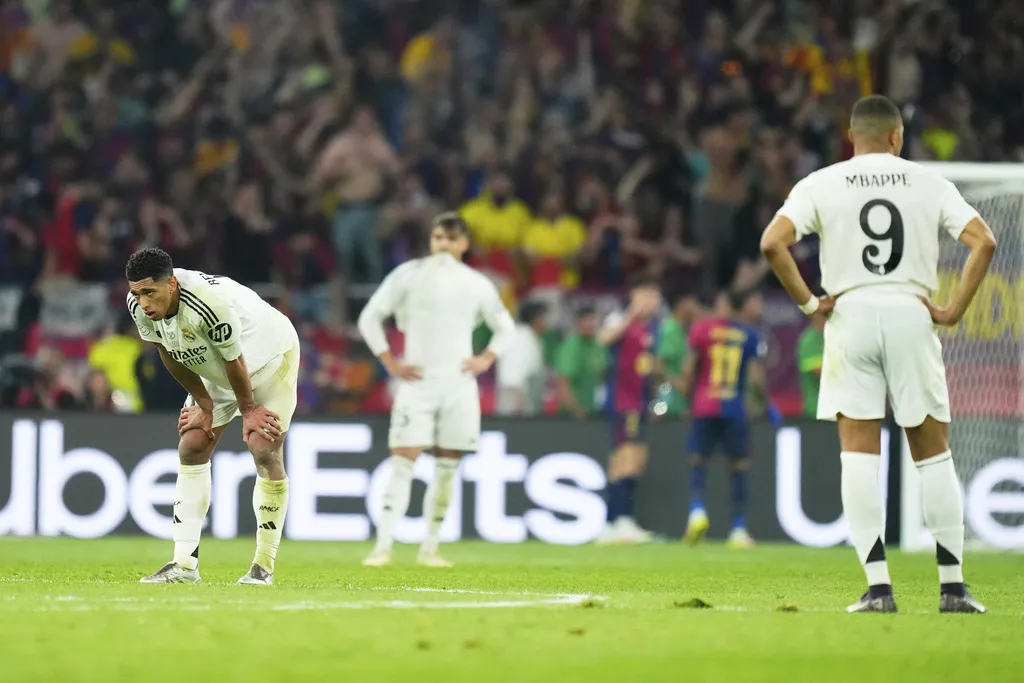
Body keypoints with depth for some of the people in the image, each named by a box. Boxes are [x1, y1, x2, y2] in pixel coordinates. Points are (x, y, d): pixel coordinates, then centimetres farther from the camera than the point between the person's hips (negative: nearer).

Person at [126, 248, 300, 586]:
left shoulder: (208, 301, -42)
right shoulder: (140, 306, -22)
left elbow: (234, 360, -27)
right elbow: (171, 355, -5)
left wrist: (248, 409, -12)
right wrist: (203, 403, 0)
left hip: (268, 357, -7)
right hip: (214, 372, 7)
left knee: (265, 451, -16)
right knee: (191, 448, -2)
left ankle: (264, 566, -7)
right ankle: (185, 564, -1)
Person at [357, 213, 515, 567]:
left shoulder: (477, 284, 9)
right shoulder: (408, 275, 1)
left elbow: (505, 327, 22)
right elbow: (369, 318, 4)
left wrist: (486, 359, 6)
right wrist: (390, 362, -3)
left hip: (459, 383, 3)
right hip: (418, 381, -3)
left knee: (447, 468, 4)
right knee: (403, 464, -11)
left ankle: (430, 548, 13)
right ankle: (383, 546, -16)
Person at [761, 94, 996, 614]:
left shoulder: (821, 185, 4)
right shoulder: (929, 183, 5)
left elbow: (772, 243, -10)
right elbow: (983, 241, -6)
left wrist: (808, 302, -1)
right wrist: (954, 311, -2)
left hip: (851, 316, 0)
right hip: (913, 317, 0)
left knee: (859, 455, 1)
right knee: (933, 456, 8)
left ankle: (877, 586, -7)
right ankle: (952, 586, 7)